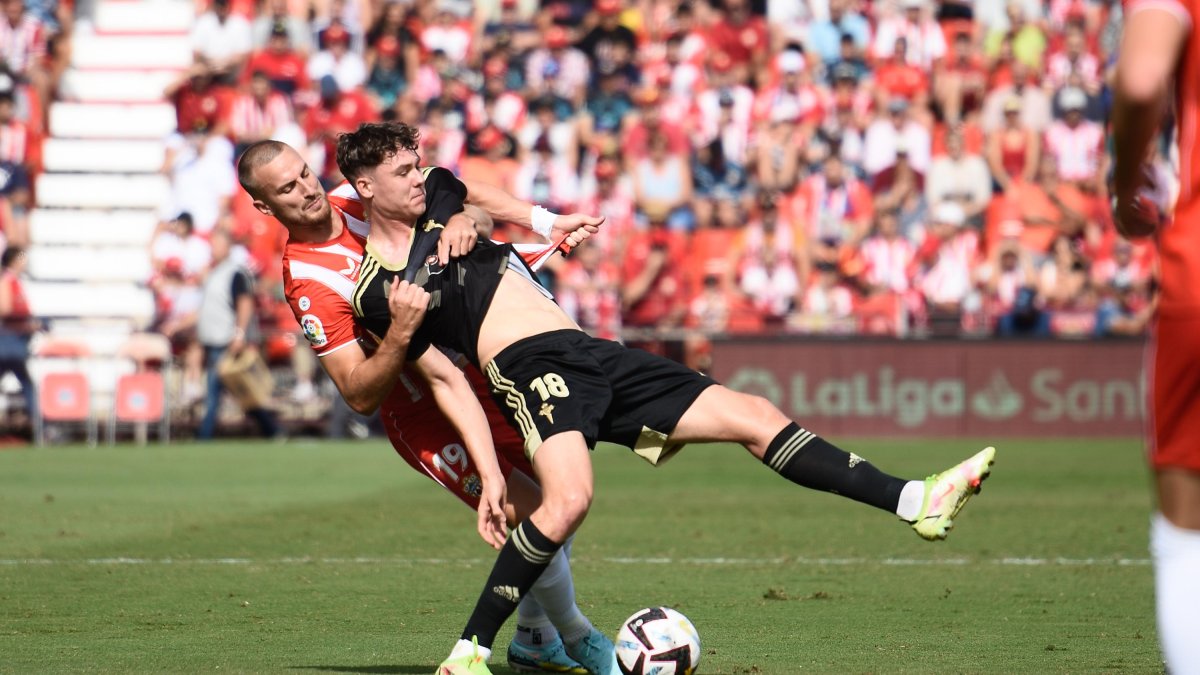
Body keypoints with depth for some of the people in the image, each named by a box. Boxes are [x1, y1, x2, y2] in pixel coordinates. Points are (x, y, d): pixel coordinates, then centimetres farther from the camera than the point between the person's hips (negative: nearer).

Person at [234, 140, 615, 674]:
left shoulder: (364, 198, -2)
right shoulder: (307, 282, -19)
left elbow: (466, 197, 3)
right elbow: (359, 396, -24)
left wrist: (503, 222, -16)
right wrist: (398, 336, -39)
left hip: (483, 379, 7)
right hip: (426, 418, -7)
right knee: (534, 516, -17)